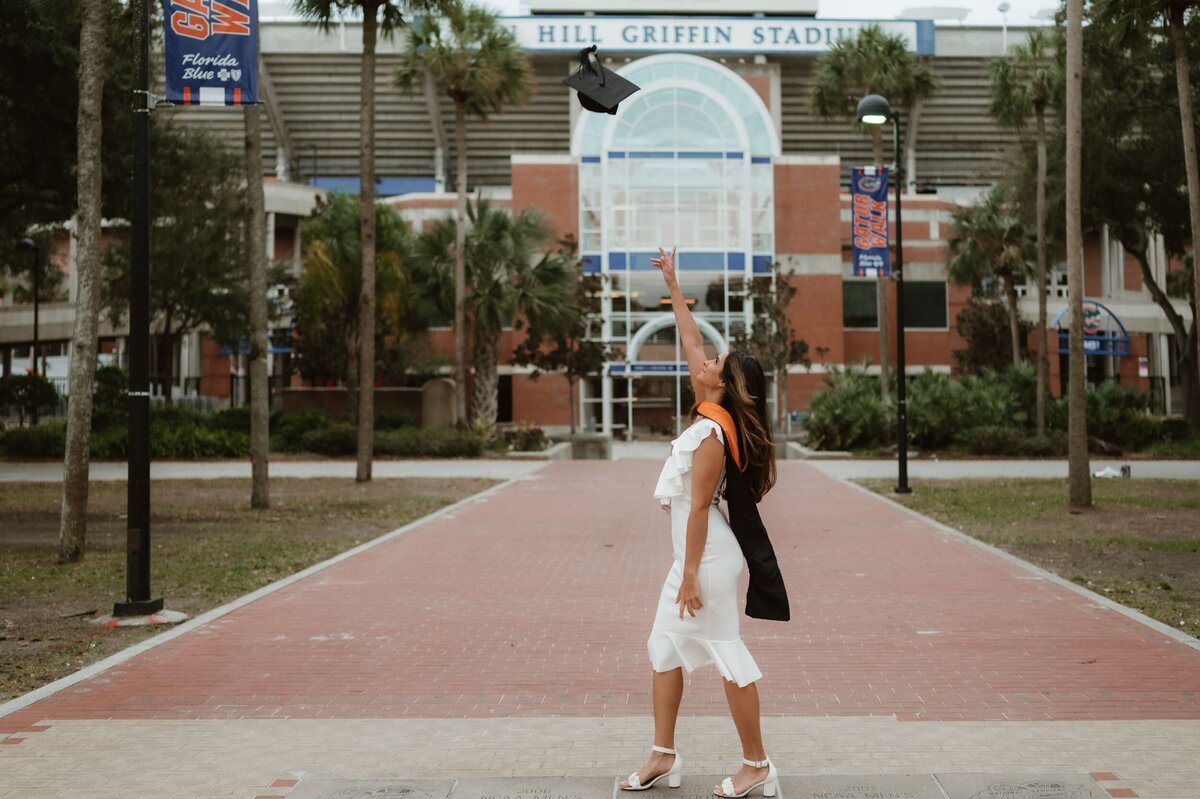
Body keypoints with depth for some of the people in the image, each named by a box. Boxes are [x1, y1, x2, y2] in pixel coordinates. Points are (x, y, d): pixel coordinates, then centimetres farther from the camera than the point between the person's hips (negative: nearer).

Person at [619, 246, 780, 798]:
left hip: (709, 560, -10)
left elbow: (699, 508, -21)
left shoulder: (712, 433, -20)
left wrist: (691, 577, -20)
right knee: (664, 647, 13)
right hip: (694, 556, 10)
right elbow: (691, 342, 15)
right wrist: (672, 285, 21)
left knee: (727, 655, -2)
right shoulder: (712, 416, 5)